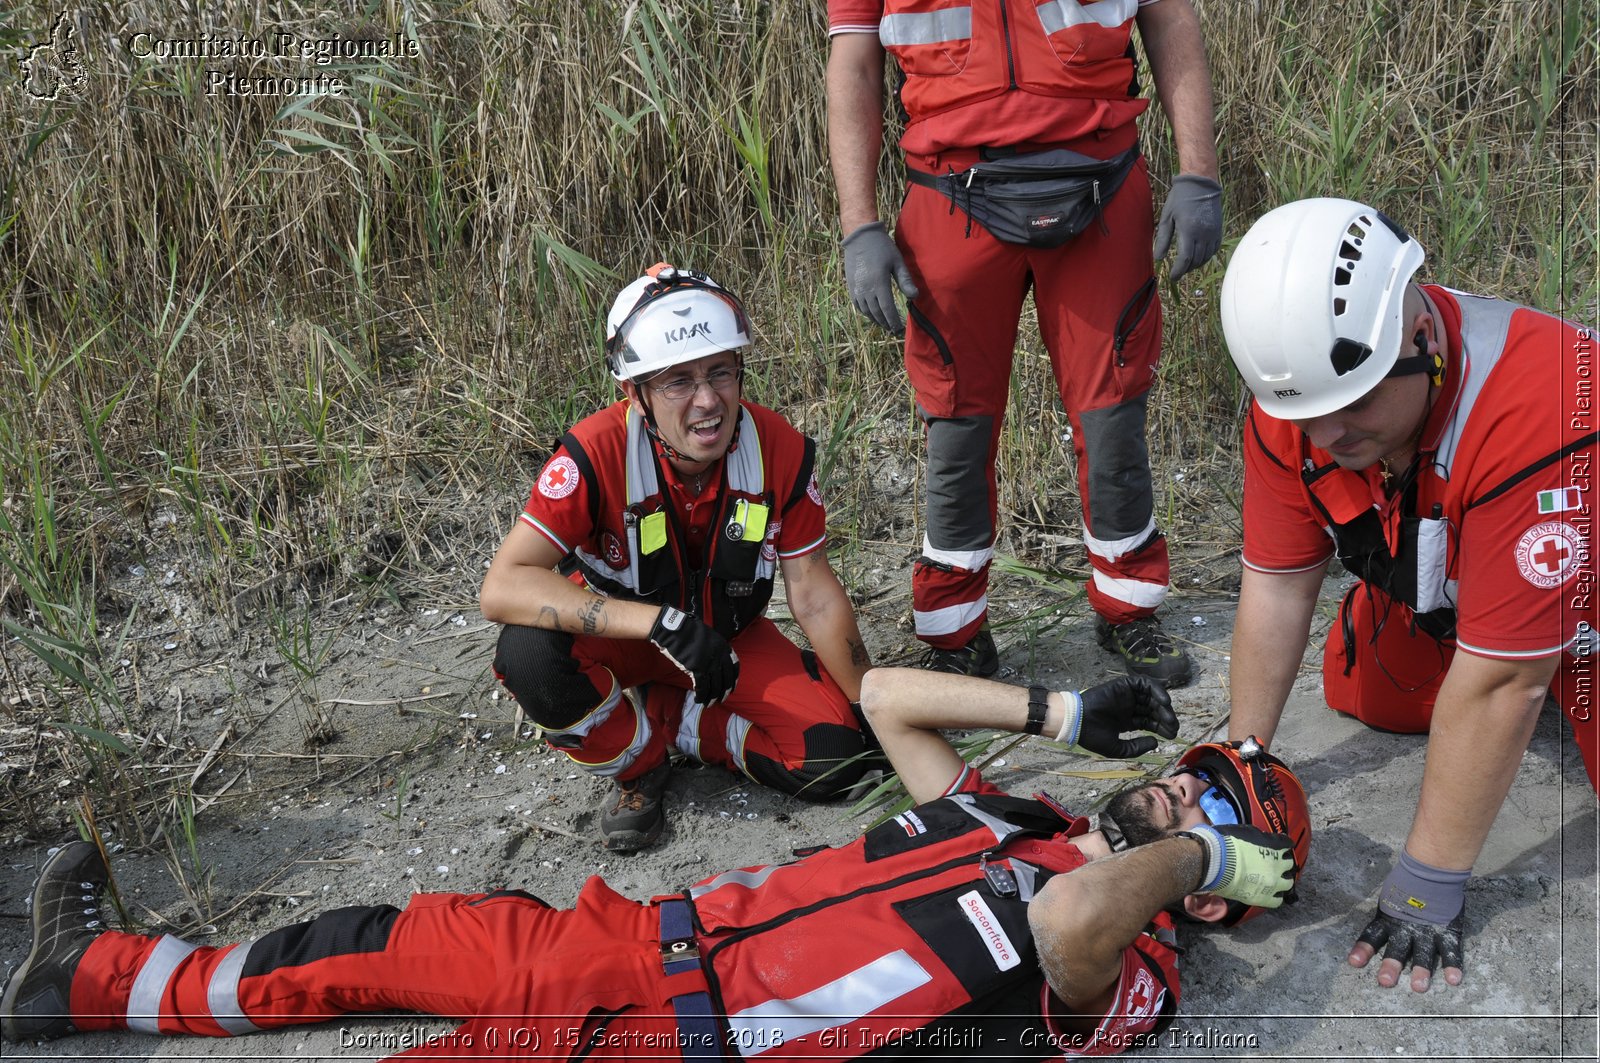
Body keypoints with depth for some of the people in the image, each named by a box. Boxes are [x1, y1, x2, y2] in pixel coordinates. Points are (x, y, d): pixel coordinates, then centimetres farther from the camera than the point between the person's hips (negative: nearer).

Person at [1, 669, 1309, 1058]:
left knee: (381, 951, -7)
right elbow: (884, 693, 19)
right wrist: (1064, 712, 15)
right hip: (668, 931, 7)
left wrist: (1197, 856, -15)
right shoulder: (1010, 822, 14)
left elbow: (1081, 911, -35)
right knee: (383, 943, 13)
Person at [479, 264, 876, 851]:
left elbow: (814, 594, -9)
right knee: (530, 654, -35)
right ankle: (638, 765, -5)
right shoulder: (597, 454, -29)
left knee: (834, 760, -19)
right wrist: (664, 622, -45)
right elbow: (502, 587, -37)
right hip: (621, 636, -2)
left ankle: (661, 716, 3)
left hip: (732, 635, 2)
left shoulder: (780, 450, -20)